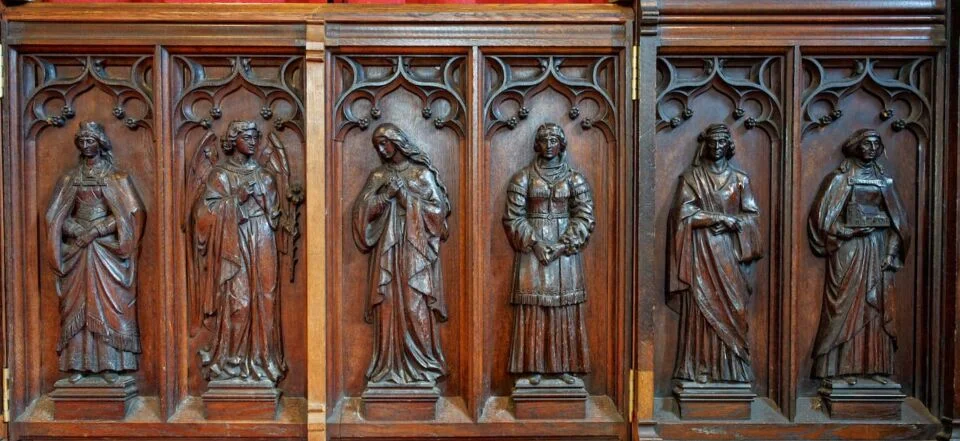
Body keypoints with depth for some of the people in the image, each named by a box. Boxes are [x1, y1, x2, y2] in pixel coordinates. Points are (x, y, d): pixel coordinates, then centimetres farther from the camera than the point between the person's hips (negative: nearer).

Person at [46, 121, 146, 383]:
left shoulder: (116, 178, 2)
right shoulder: (70, 179, 10)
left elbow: (132, 213, -6)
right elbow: (56, 216, 7)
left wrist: (96, 231, -13)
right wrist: (80, 232, -11)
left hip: (108, 251, -3)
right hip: (77, 251, 3)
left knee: (109, 305, -3)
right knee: (77, 305, 2)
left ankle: (110, 364, 2)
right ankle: (78, 363, 7)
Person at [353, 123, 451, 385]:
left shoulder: (422, 173, 4)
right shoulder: (378, 176, 11)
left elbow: (439, 208, -3)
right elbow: (362, 210, 2)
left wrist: (406, 194, -9)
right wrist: (386, 194, -11)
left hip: (416, 250, -2)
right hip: (387, 250, 2)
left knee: (417, 306, -4)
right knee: (389, 304, -1)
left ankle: (421, 364, 5)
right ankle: (390, 365, 6)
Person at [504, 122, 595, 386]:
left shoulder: (574, 179, 4)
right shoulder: (523, 178, 2)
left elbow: (585, 217, -1)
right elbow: (513, 217, -3)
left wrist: (562, 245, -12)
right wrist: (534, 243, -14)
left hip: (565, 251, 1)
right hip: (532, 249, -1)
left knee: (566, 306, 3)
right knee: (533, 306, -1)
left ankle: (565, 366, 11)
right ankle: (534, 366, 7)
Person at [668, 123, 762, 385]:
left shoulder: (740, 179, 11)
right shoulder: (691, 177, 4)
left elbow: (752, 215, 7)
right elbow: (684, 212, -7)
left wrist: (732, 223, -12)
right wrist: (721, 218, -12)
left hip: (730, 251, 2)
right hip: (701, 251, -2)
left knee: (731, 306, 0)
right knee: (701, 306, -4)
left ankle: (731, 370, 5)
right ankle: (700, 369, -1)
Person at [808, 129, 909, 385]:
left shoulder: (884, 181, 11)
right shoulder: (840, 179, 0)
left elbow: (897, 222, 11)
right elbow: (822, 217, -5)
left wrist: (891, 253, 2)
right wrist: (851, 231, -14)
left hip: (876, 251, 4)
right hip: (848, 251, -4)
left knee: (876, 308, 5)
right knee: (847, 307, -4)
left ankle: (875, 366, 12)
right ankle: (845, 367, 0)